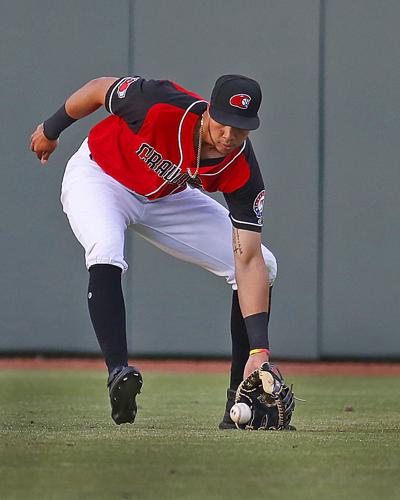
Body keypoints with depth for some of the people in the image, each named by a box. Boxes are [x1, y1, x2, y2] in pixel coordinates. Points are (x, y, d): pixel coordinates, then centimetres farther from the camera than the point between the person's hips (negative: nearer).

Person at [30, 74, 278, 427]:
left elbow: (248, 261, -28)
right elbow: (99, 89, -17)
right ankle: (118, 371, -37)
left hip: (166, 197, 4)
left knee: (264, 267, -8)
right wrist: (51, 130, 0)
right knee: (106, 252, -37)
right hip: (98, 176, -4)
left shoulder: (242, 171, -28)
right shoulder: (163, 106, -37)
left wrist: (259, 348, -36)